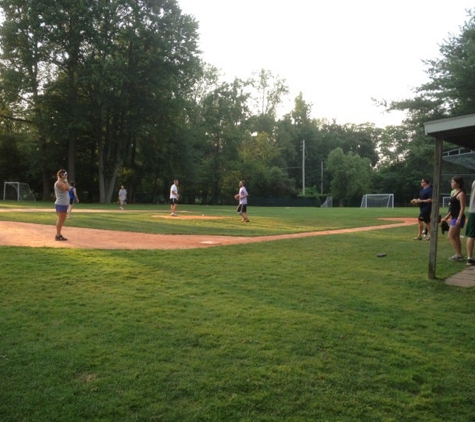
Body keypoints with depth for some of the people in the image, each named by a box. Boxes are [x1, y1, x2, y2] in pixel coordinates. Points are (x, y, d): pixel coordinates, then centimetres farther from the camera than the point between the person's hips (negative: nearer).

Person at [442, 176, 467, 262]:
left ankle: (459, 255, -6)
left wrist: (459, 219, -26)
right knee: (456, 237, 12)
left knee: (451, 236, -10)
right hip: (454, 217, 10)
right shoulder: (454, 192, 14)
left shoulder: (461, 194, -14)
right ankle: (459, 255, 18)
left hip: (458, 218, -10)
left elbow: (462, 208, -19)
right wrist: (448, 216, 22)